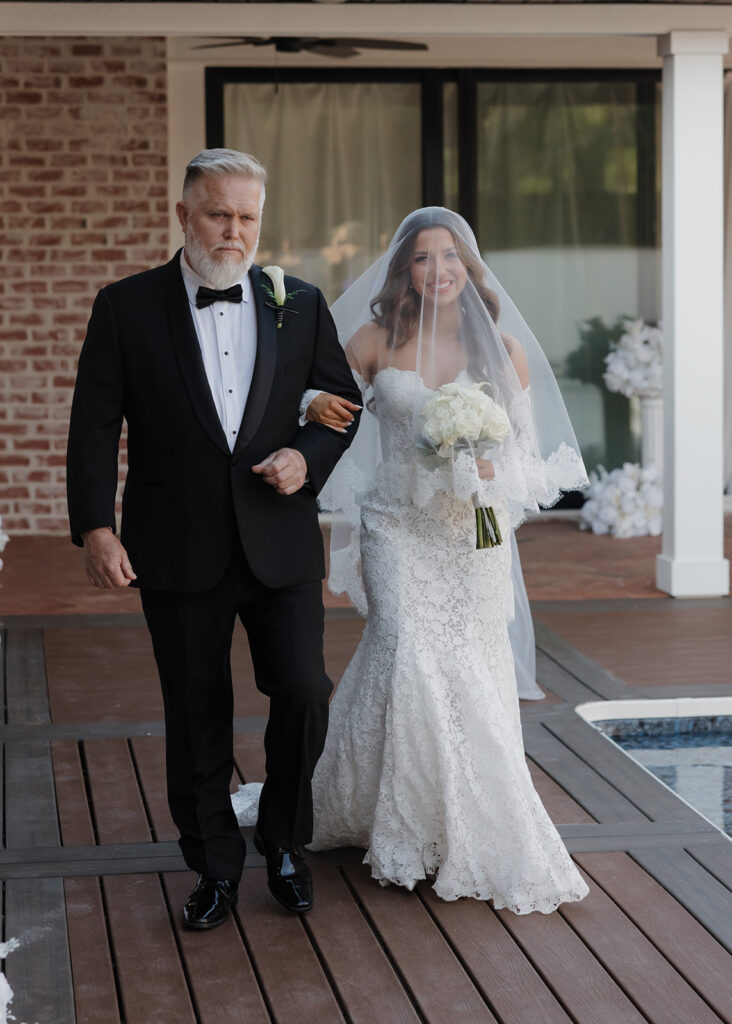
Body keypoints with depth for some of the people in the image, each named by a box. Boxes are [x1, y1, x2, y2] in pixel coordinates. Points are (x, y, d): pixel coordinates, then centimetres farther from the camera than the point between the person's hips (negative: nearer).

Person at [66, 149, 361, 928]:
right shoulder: (126, 308, -1)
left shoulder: (299, 305, 6)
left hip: (280, 542, 1)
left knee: (303, 690, -3)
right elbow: (94, 426, -3)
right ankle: (214, 864, 23)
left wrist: (308, 457, -7)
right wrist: (95, 526, -12)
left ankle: (284, 842, 21)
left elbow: (344, 402, 13)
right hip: (177, 549, -1)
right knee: (196, 713, 7)